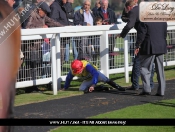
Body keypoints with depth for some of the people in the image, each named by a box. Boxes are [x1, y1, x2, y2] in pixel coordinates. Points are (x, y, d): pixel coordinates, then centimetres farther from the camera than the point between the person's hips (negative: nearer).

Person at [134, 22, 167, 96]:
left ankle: (146, 89, -8)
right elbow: (165, 34, 13)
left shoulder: (144, 22, -13)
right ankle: (161, 91, 10)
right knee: (160, 70, 10)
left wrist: (137, 46, -5)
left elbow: (141, 34, -12)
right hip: (161, 48, 6)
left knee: (144, 68, 3)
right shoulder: (163, 21, 6)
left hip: (149, 48, -6)